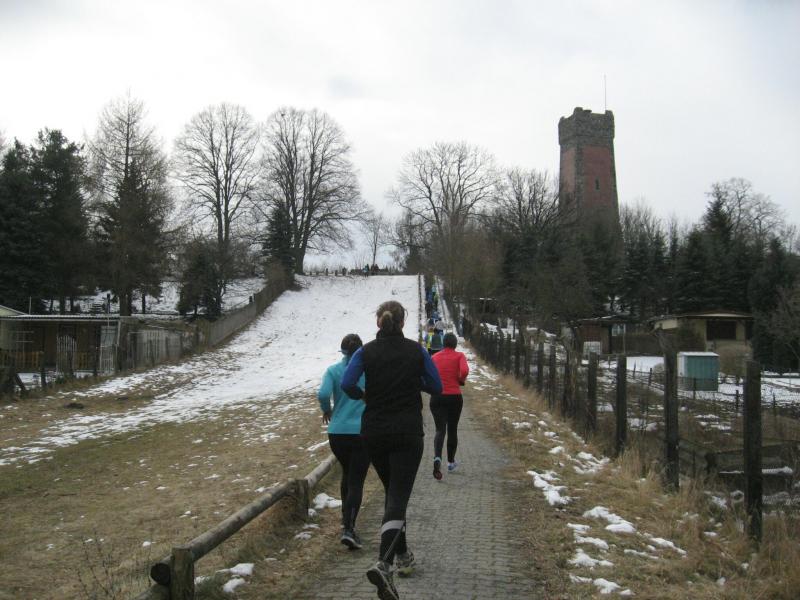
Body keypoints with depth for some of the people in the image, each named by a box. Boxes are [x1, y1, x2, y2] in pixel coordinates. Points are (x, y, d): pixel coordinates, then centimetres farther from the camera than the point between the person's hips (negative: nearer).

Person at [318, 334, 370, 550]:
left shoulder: (333, 370, -2)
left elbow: (323, 394, -16)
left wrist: (327, 410, 4)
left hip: (337, 433, 3)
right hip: (363, 433, -2)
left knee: (347, 473, 26)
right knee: (356, 481, 0)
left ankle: (346, 519, 37)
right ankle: (348, 529, -15)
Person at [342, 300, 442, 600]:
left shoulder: (366, 351, -2)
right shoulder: (416, 350, -2)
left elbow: (347, 384, -15)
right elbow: (436, 387, 2)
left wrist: (363, 394, 5)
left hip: (374, 432, 2)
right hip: (407, 432, -2)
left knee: (392, 491, 21)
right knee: (398, 496, -6)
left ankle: (403, 556, 31)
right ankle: (384, 563, -26)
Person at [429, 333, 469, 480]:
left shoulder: (435, 357, 7)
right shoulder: (459, 356, -1)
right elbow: (465, 371, -18)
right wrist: (461, 380, 1)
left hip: (437, 397, 1)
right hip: (454, 397, -1)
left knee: (440, 430, -4)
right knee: (452, 429, 16)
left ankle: (437, 457, -30)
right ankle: (451, 461, 28)